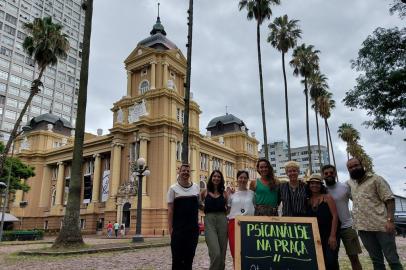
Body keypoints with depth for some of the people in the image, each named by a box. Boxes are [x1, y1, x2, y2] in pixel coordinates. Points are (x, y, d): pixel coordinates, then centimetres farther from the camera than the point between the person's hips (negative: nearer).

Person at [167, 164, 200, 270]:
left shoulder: (196, 187, 7)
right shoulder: (173, 188, -1)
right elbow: (170, 209, -4)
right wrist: (170, 228, -9)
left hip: (193, 228, 3)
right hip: (178, 228, -3)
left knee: (189, 255, 10)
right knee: (177, 256, 2)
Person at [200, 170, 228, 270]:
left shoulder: (224, 193, 10)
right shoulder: (205, 192, 6)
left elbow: (228, 208, 9)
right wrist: (204, 208, -2)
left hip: (222, 220, 3)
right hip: (209, 221, -2)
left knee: (222, 252, 8)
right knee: (215, 253, -15)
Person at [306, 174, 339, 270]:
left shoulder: (327, 197, -3)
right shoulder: (308, 201, 7)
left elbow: (335, 216, -10)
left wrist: (333, 235, -17)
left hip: (329, 235, -4)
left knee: (330, 261, -12)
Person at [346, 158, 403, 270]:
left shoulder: (376, 179, -2)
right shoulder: (350, 182, 14)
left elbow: (389, 200, -8)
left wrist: (390, 220, -19)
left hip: (381, 226, -5)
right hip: (363, 228, 5)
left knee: (392, 259, 0)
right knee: (376, 261, 12)